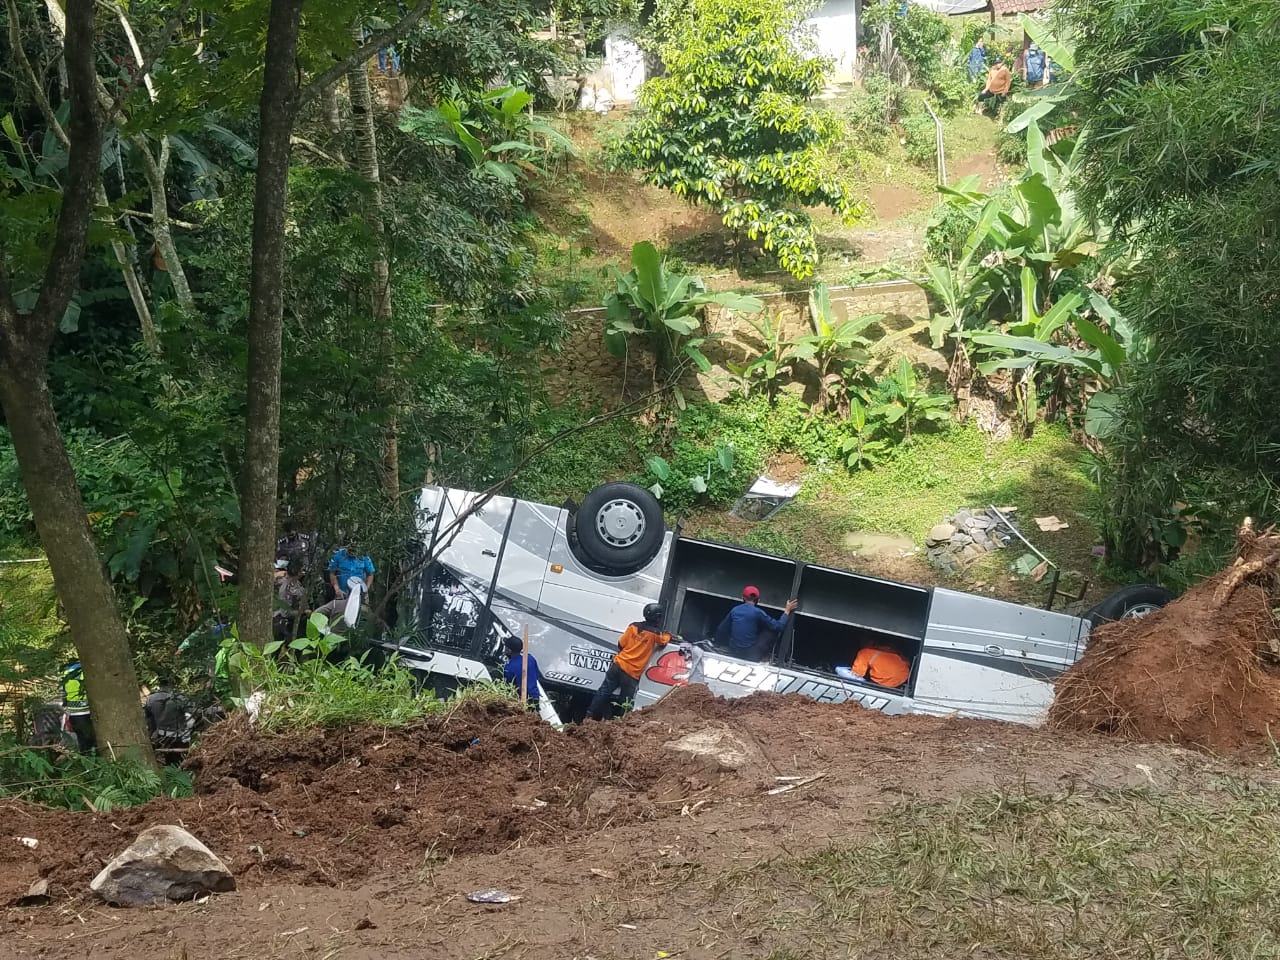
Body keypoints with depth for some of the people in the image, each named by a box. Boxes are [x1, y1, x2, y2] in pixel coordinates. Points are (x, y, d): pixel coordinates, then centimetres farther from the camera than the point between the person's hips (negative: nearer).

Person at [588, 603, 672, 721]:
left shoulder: (633, 626, 3)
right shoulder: (655, 633, -8)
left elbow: (621, 644, 7)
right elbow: (664, 641, 13)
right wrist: (669, 635, 34)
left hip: (618, 665, 4)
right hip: (633, 673, -4)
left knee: (604, 692, 10)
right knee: (626, 702, 5)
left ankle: (590, 716, 11)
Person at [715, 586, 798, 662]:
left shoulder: (734, 610, 2)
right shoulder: (757, 612, -12)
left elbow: (721, 630, 11)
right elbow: (778, 627, -7)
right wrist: (787, 611, 5)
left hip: (733, 652, 6)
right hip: (751, 655, -6)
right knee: (774, 631, 7)